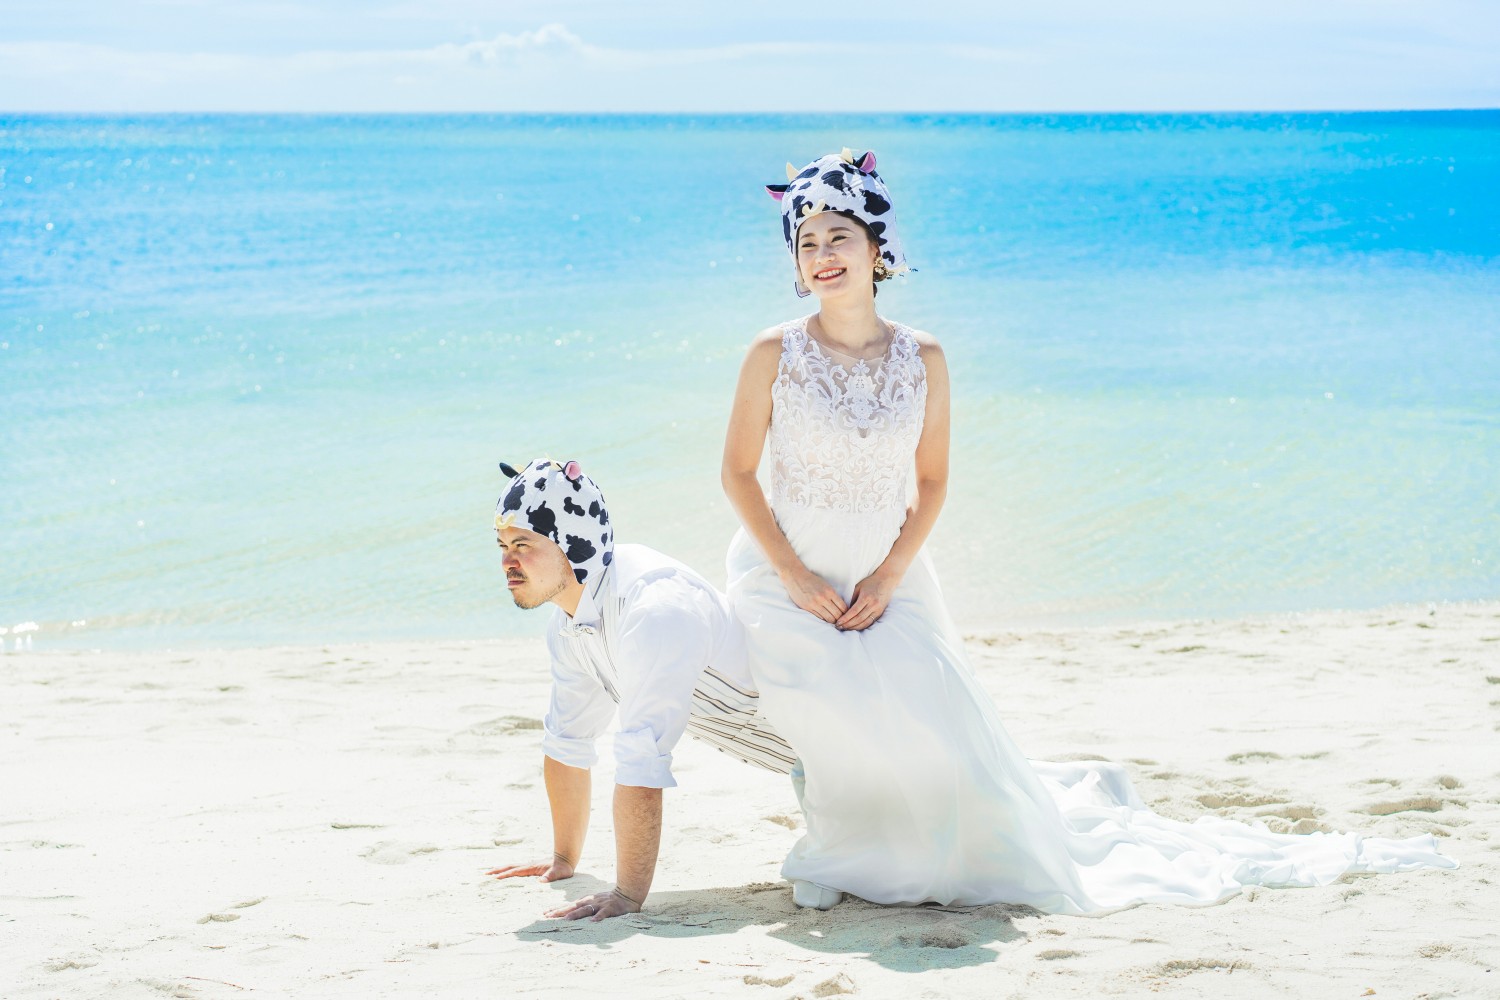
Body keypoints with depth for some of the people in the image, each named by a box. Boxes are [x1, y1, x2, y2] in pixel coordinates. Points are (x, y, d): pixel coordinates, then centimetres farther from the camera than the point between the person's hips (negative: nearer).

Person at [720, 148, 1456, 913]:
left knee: (940, 729, -8)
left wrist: (888, 577, -8)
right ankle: (829, 853, -3)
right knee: (835, 708, -29)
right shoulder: (775, 354, -7)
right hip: (786, 577, -2)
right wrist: (796, 578, -11)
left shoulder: (921, 359, -2)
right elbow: (737, 474, -3)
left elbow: (931, 482, 5)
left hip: (886, 583, 2)